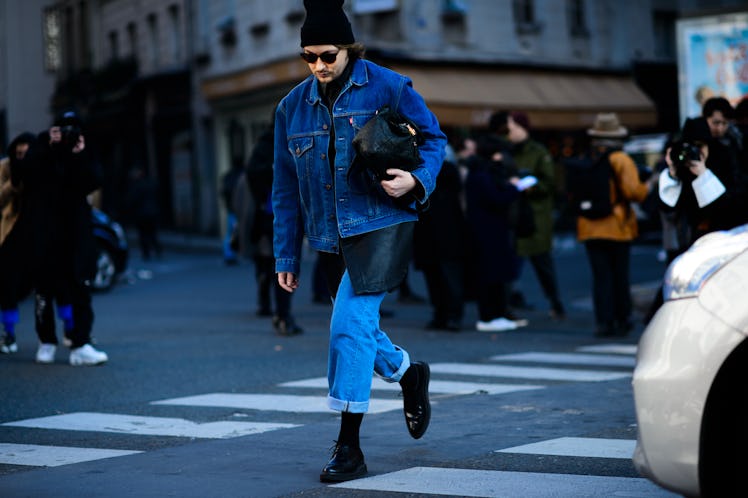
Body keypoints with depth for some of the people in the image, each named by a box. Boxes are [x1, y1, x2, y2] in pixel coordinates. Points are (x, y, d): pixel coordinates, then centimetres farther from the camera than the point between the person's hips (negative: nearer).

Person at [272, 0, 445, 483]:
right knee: (359, 330, 14)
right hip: (333, 238, 5)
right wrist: (287, 255, 9)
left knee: (351, 324, -17)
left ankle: (349, 447, -11)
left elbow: (434, 137, 5)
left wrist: (418, 180, -16)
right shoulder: (293, 107, 8)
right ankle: (409, 373, 48)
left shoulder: (387, 87, -4)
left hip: (383, 225, -5)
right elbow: (286, 187, 11)